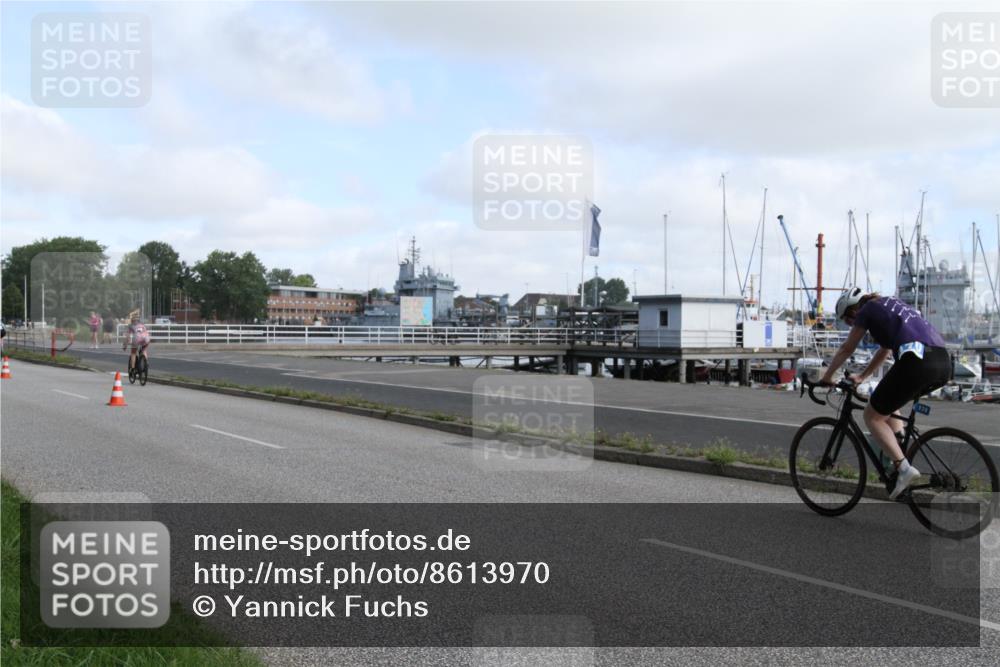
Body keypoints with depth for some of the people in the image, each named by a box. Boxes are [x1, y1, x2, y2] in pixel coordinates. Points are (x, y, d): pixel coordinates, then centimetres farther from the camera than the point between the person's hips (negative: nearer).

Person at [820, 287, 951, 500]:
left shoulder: (867, 310, 10)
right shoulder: (891, 306, 32)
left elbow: (846, 349, 17)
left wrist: (826, 377, 29)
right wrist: (861, 377, 48)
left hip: (916, 361, -8)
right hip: (944, 364, 8)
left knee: (873, 416, 6)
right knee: (888, 404, 30)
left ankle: (904, 468, -8)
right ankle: (899, 455, 19)